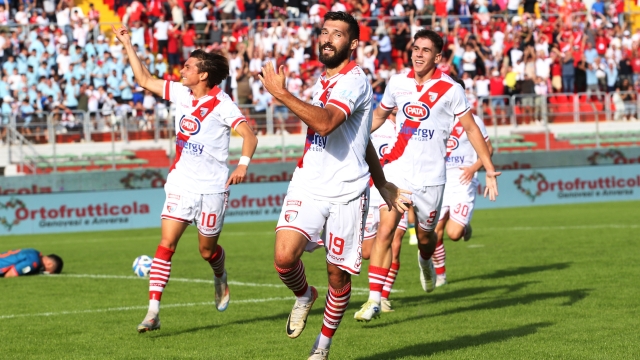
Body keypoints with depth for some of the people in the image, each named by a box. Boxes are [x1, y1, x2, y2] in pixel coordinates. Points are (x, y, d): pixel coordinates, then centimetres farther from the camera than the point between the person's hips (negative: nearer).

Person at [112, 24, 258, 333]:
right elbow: (144, 80, 14)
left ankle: (220, 278, 45)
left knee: (208, 250, 9)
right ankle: (153, 311, -15)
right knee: (166, 244, -9)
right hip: (181, 183, 4)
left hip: (212, 187, -4)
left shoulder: (221, 103, -12)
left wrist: (243, 165, -33)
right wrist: (127, 44, 13)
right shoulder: (180, 93, 5)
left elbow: (249, 136, -18)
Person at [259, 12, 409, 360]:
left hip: (345, 193, -6)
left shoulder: (354, 80, -10)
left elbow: (325, 122, -30)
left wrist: (281, 93, -27)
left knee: (338, 276, 5)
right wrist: (382, 184, 30)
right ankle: (303, 295, 16)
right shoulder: (323, 81, 16)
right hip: (307, 185, 6)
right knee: (284, 256, -16)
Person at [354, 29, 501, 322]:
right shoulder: (397, 83, 4)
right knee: (385, 229, -14)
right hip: (396, 169, 1)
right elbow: (379, 115, 22)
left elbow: (471, 128, 2)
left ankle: (425, 263, 49)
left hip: (430, 176, -1)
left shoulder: (450, 89, -6)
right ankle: (374, 299, -16)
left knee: (425, 236, 10)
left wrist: (490, 170, -1)